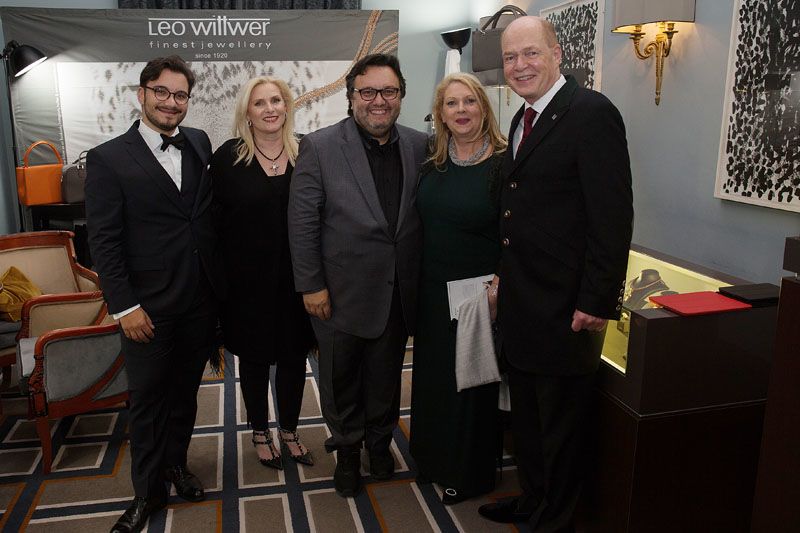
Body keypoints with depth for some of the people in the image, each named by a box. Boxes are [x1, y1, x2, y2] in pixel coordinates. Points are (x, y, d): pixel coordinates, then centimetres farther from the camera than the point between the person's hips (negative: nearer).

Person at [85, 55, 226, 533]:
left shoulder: (200, 144, 5)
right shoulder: (108, 159, -7)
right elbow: (104, 240, -9)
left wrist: (219, 279, 6)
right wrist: (124, 306, -13)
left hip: (200, 299, 4)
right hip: (149, 307, -3)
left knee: (186, 390, 18)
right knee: (148, 399, 10)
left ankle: (176, 463, 40)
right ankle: (149, 492, 28)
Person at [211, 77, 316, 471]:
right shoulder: (228, 157, -6)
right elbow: (214, 219, -4)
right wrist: (218, 277, -6)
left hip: (295, 278, 2)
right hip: (248, 279, -2)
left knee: (294, 354, 13)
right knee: (254, 357, 14)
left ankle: (289, 430, 34)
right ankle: (260, 432, 35)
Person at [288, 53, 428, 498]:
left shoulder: (420, 146, 1)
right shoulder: (319, 147, -9)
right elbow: (302, 222, -9)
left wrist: (421, 282, 3)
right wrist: (311, 286, -10)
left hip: (398, 294, 3)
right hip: (341, 293, -2)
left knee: (386, 377, 19)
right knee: (340, 380, 15)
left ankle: (379, 441, 44)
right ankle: (347, 450, 38)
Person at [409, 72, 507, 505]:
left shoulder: (503, 164, -13)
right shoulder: (432, 164, 4)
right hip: (432, 291, 6)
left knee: (471, 383, 10)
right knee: (432, 376, 19)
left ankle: (470, 473, 31)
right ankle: (435, 458, 41)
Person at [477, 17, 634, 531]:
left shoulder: (591, 113, -14)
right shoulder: (524, 119, 13)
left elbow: (613, 215, -19)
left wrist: (598, 302, -21)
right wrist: (505, 277, 13)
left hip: (566, 307, -8)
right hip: (523, 304, 9)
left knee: (561, 424, 9)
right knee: (526, 414, 21)